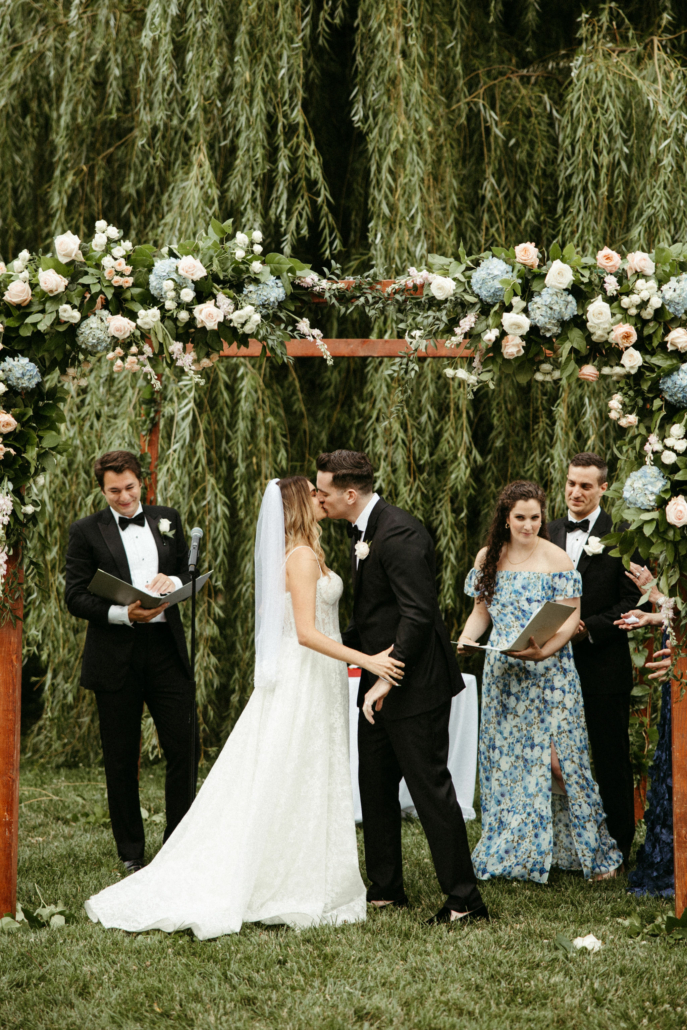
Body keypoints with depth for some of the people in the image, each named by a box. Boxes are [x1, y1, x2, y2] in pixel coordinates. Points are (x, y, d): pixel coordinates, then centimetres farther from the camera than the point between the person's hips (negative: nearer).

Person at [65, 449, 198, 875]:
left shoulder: (168, 520, 11)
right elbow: (75, 596, -5)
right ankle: (131, 853, 16)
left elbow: (189, 573, 16)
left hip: (166, 648, 2)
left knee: (184, 747, -1)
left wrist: (173, 581, -8)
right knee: (121, 759, 5)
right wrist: (123, 614, -19)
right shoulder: (86, 532, 1)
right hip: (115, 657, -2)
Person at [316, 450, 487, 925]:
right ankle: (386, 887, 27)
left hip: (414, 686, -10)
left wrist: (387, 678, -24)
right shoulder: (364, 532, 12)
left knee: (430, 787, -6)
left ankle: (465, 898, 1)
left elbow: (418, 613, -25)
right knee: (375, 786, 15)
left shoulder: (400, 534, -20)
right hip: (381, 683, 10)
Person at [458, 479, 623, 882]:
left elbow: (572, 615, -9)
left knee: (555, 757, -7)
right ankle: (511, 852, 16)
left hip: (549, 673, -4)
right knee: (505, 757, 6)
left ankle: (595, 852, 5)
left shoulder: (556, 559, -7)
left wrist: (544, 651, -23)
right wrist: (466, 639, -5)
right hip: (503, 675, 4)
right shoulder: (488, 558, 7)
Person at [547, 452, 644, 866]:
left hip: (604, 664, -5)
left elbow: (633, 599, -9)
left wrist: (590, 628, -17)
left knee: (612, 758, 3)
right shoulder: (549, 534, 11)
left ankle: (619, 845, 13)